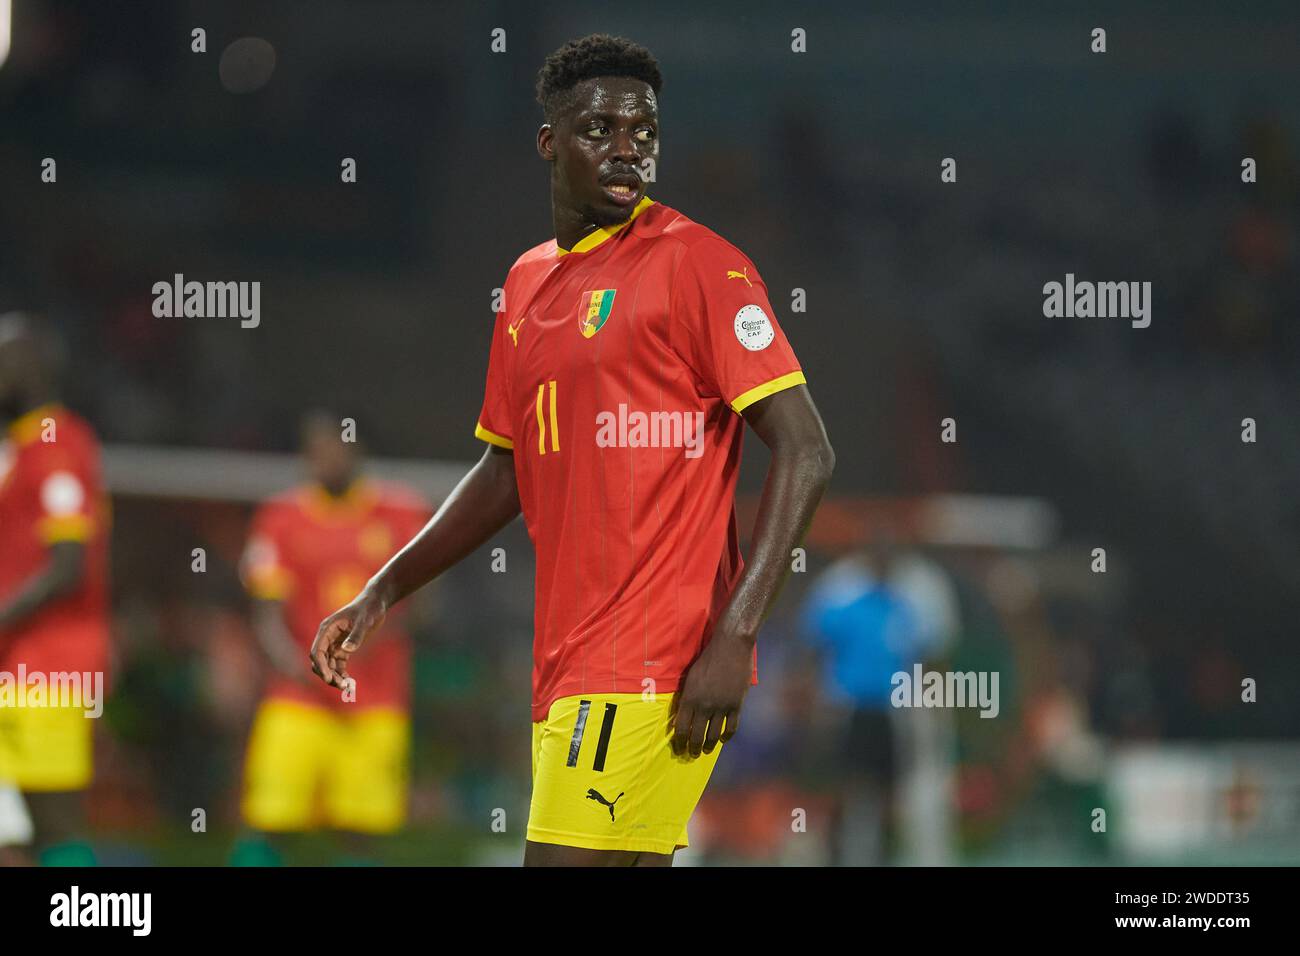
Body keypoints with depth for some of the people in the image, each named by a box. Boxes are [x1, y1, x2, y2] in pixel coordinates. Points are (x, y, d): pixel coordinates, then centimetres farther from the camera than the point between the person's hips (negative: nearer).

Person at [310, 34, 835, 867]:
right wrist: (382, 594, 20)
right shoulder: (529, 283, 17)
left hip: (654, 668, -7)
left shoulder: (697, 264, -7)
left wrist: (733, 638, -19)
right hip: (569, 667, 7)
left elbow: (806, 454, -12)